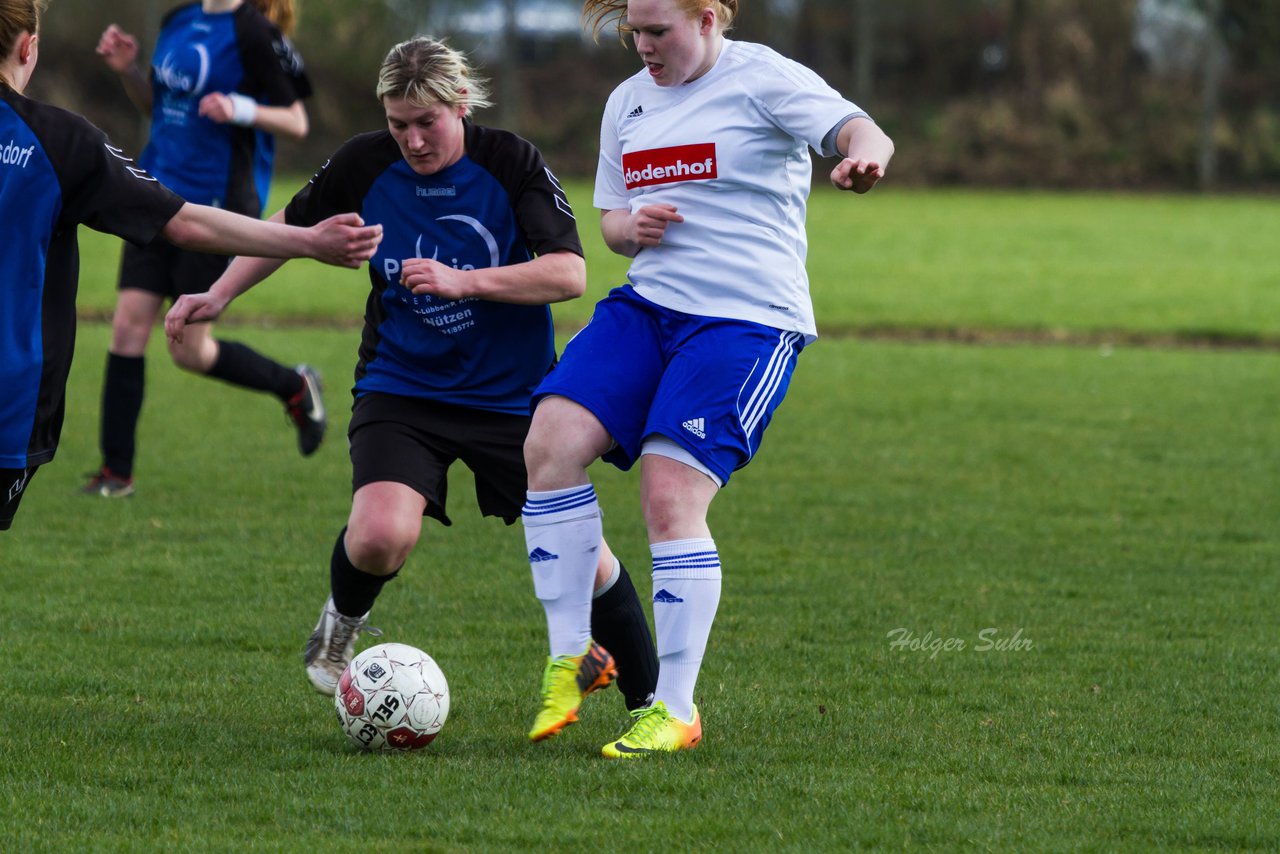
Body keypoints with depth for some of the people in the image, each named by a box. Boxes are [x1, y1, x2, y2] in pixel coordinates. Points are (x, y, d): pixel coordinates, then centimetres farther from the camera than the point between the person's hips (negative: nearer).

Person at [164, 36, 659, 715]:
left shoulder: (511, 163, -11)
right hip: (400, 391, 0)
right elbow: (290, 226, 13)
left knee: (582, 553, -2)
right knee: (381, 535, -26)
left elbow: (570, 273, -20)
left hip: (511, 396, 0)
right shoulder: (365, 165, -6)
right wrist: (218, 295, 7)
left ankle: (649, 696, 23)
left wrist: (461, 281, -30)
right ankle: (342, 622, 10)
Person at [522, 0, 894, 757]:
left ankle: (676, 710, -7)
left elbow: (864, 134, -20)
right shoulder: (628, 103, 15)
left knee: (671, 494, -17)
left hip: (749, 320, -6)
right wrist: (630, 227, 0)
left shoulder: (763, 80, -6)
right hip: (647, 305, 6)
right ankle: (570, 657, -5)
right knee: (552, 440, -15)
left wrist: (863, 157, -45)